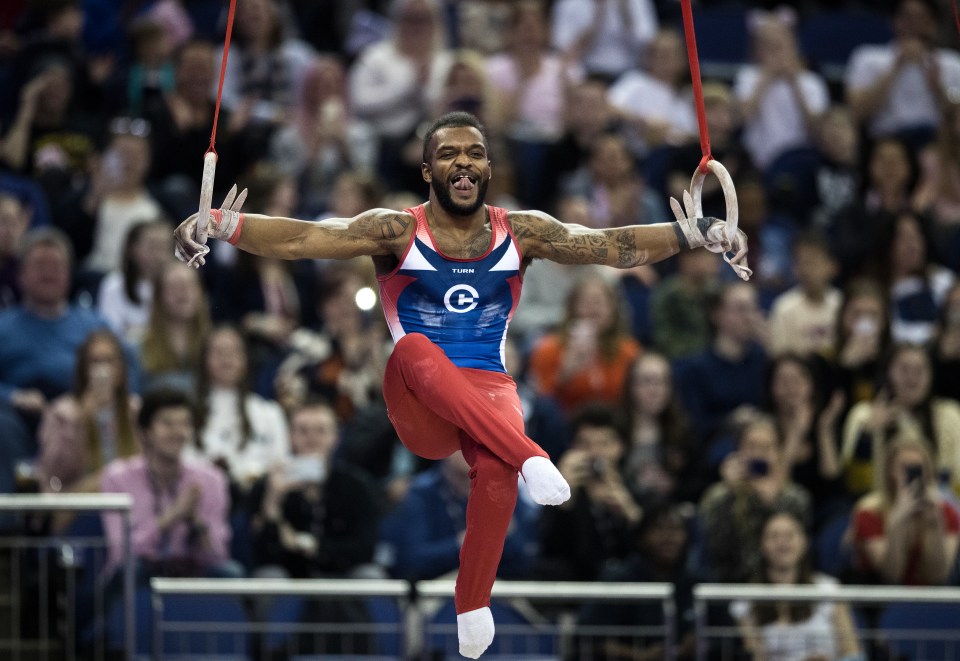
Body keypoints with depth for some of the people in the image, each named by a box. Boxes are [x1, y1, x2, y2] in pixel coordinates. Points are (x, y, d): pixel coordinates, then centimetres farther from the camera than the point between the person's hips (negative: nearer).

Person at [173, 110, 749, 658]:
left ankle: (473, 605, -16)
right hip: (420, 409, -1)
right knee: (416, 348, -36)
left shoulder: (522, 232, 6)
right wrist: (217, 225, -30)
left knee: (496, 467, -34)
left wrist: (699, 233, -16)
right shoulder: (397, 232, -1)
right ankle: (529, 455, -46)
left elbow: (614, 246, -2)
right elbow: (302, 237, -13)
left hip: (490, 392, 1)